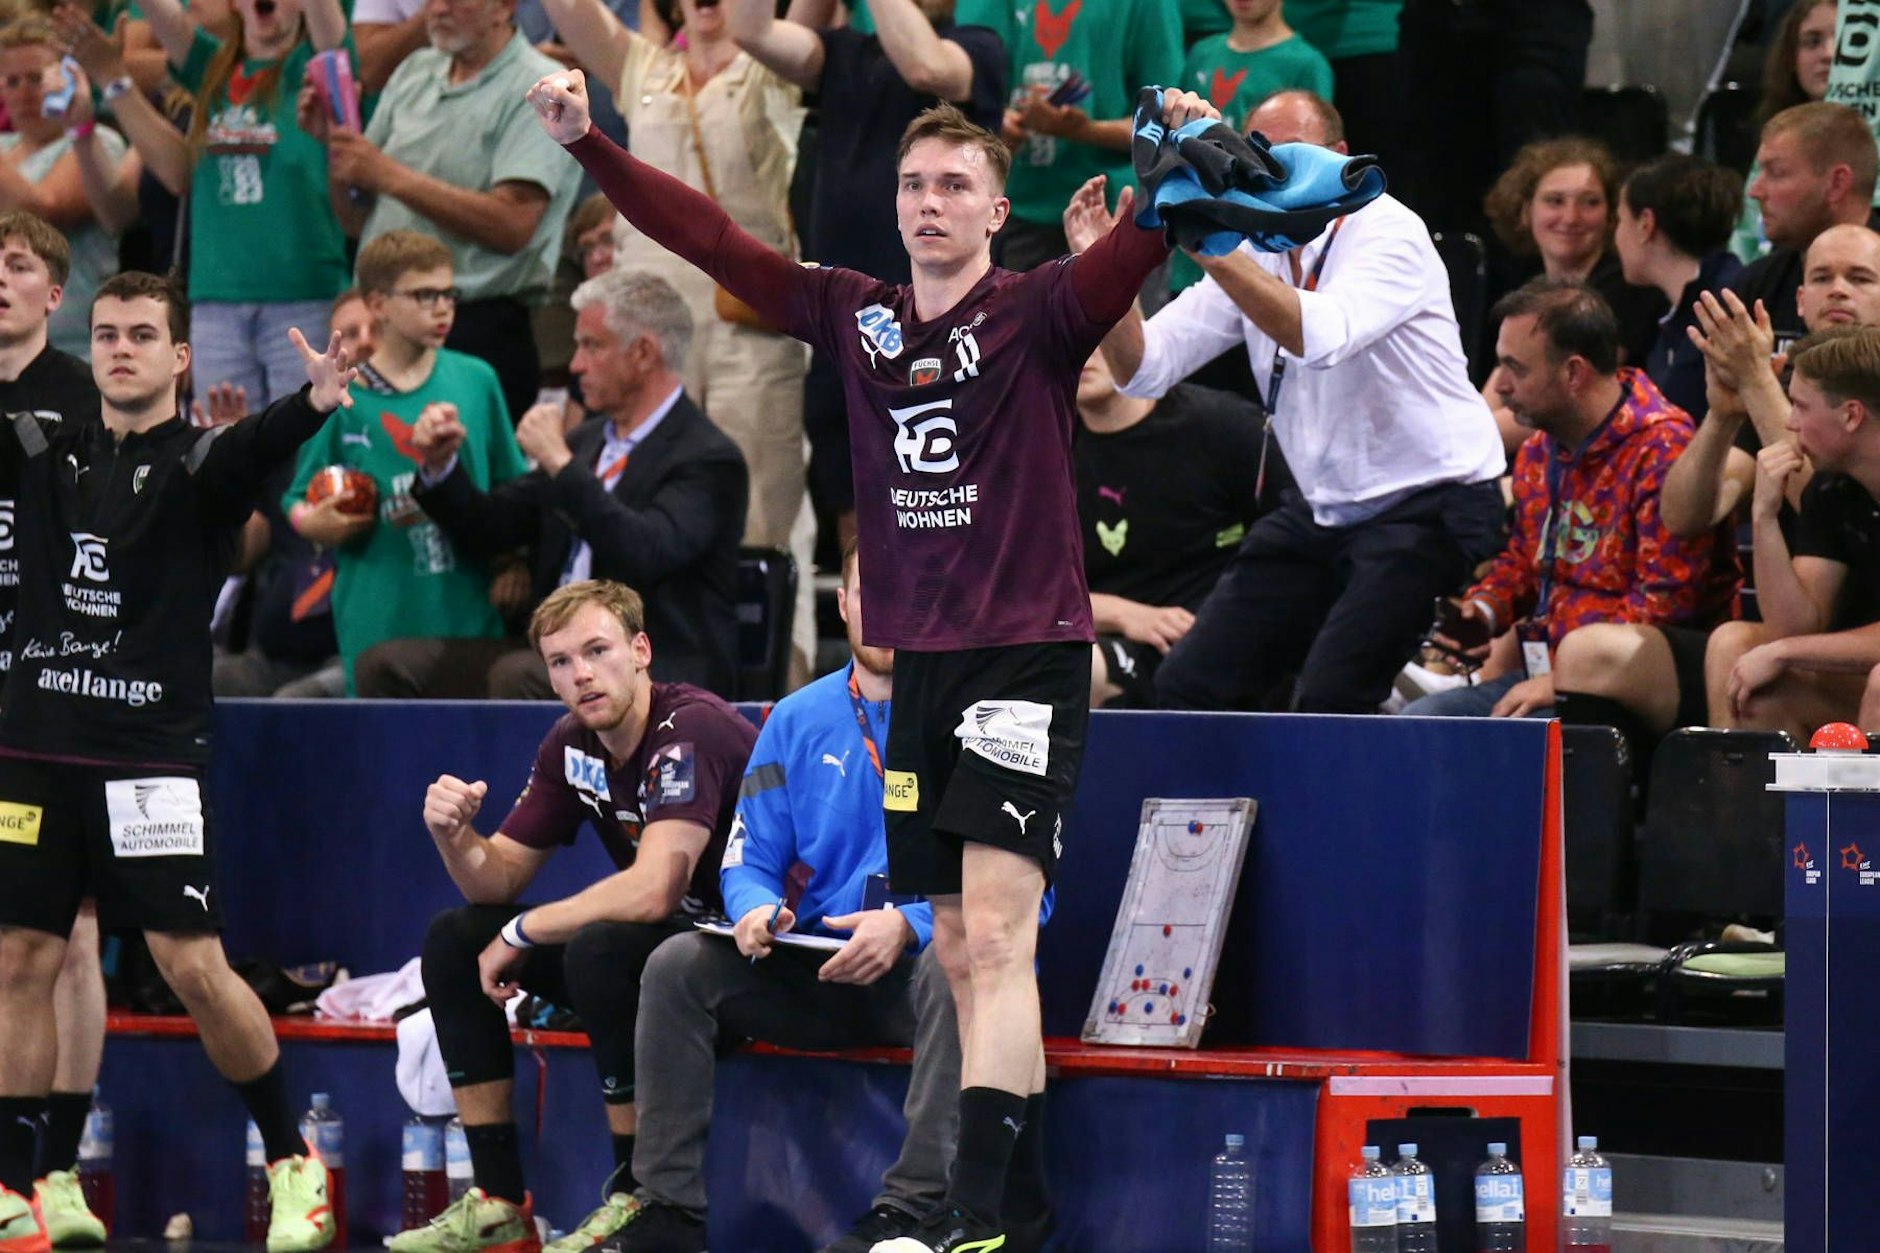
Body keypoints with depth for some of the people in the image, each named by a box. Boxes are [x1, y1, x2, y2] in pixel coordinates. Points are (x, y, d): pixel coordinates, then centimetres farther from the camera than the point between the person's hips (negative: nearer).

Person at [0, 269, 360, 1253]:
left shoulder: (197, 464, -3)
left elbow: (252, 448, -24)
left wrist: (313, 403, -46)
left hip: (150, 753, -4)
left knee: (194, 967, -8)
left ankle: (292, 1162, 7)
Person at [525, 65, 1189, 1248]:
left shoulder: (1039, 314, -5)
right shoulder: (855, 317, 9)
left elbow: (1130, 254, -23)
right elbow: (708, 236, 11)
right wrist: (588, 143, 6)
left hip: (1028, 653, -6)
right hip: (916, 661, 6)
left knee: (995, 934, -15)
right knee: (961, 948, 8)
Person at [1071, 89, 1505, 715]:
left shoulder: (1388, 232, -14)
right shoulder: (1251, 253, 7)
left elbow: (1323, 336, -34)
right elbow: (1144, 369, 1)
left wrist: (1214, 251, -40)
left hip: (1430, 504, -7)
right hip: (1323, 513, 7)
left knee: (1329, 698, -24)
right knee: (1189, 686, 0)